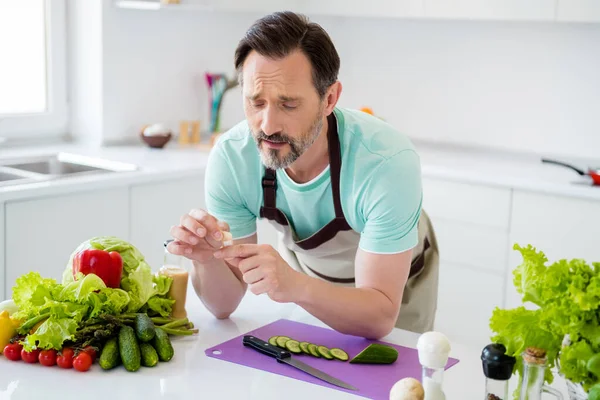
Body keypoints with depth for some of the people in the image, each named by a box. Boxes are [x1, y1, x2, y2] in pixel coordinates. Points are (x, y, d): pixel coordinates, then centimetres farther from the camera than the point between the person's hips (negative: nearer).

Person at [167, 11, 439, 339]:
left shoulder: (388, 161, -35)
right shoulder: (230, 158, -26)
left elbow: (380, 317, -34)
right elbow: (224, 305, -19)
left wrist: (295, 286, -51)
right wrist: (205, 261, -40)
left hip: (393, 284, -2)